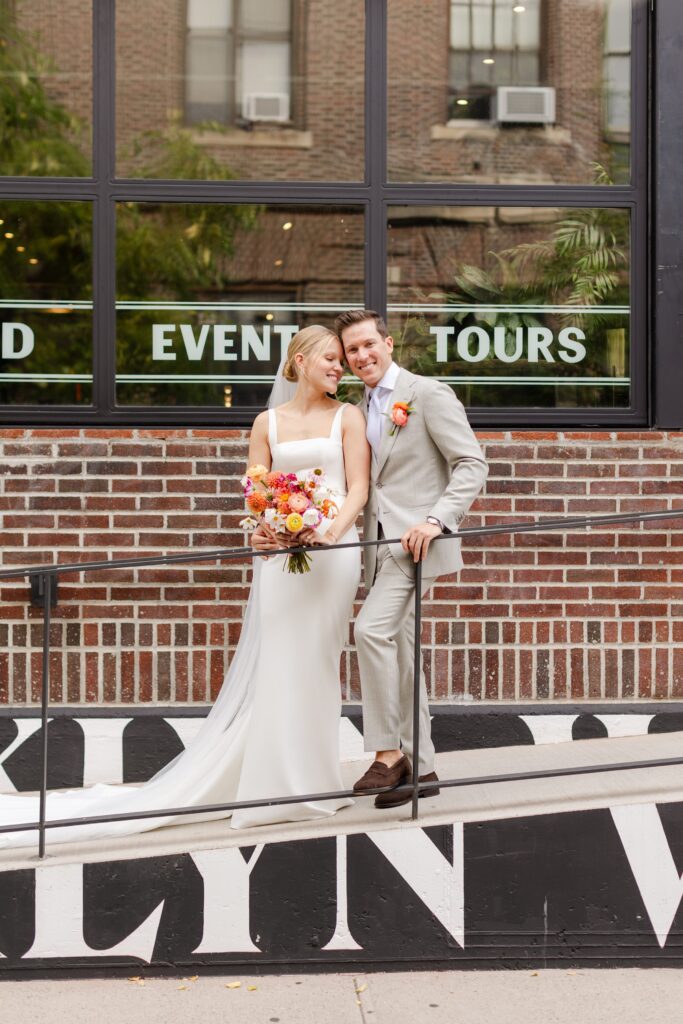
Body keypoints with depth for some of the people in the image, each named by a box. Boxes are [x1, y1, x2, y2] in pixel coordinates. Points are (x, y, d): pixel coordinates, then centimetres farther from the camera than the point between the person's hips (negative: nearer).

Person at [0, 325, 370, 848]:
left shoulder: (347, 417, 8)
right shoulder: (268, 422, 11)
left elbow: (359, 487, 0)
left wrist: (334, 528, -18)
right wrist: (259, 530, -13)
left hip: (335, 549, -1)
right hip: (281, 553, 1)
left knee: (315, 664, 1)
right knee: (271, 667, -2)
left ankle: (309, 780, 12)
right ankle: (278, 783, 5)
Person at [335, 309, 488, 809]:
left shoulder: (428, 393, -6)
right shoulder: (362, 407, 17)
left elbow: (472, 464, -11)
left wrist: (436, 519, -23)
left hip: (416, 539, -8)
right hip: (380, 543, 8)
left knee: (372, 629, -23)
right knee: (400, 652, 10)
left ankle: (388, 751, -14)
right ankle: (420, 767, 17)